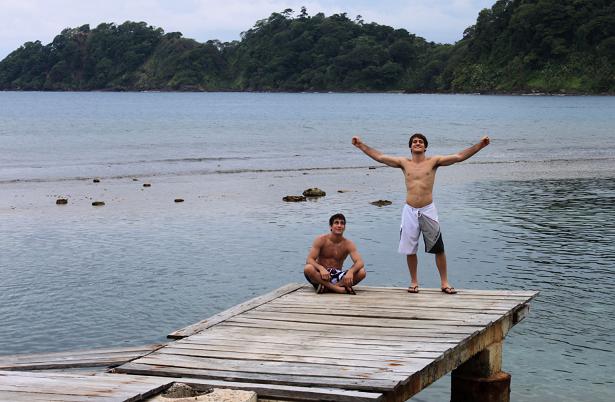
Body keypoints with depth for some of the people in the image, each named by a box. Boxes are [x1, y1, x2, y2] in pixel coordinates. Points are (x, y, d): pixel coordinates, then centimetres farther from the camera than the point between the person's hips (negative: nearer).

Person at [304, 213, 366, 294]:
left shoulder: (348, 244, -1)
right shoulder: (321, 240, -5)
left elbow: (360, 262, -13)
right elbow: (309, 260, -13)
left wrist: (351, 271, -36)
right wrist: (321, 268, -34)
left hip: (337, 276, 2)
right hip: (321, 275, -2)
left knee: (362, 272, -22)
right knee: (308, 268, -34)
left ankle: (327, 287, -31)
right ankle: (339, 289, -35)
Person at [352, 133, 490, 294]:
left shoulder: (433, 161, 2)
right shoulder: (404, 163, 8)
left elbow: (459, 157, -3)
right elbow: (379, 157, 10)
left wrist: (479, 146, -11)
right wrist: (361, 145, 8)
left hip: (428, 210, -2)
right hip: (410, 211, 2)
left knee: (439, 248, 0)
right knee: (410, 249, 6)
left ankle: (444, 282, 9)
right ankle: (414, 282, 21)